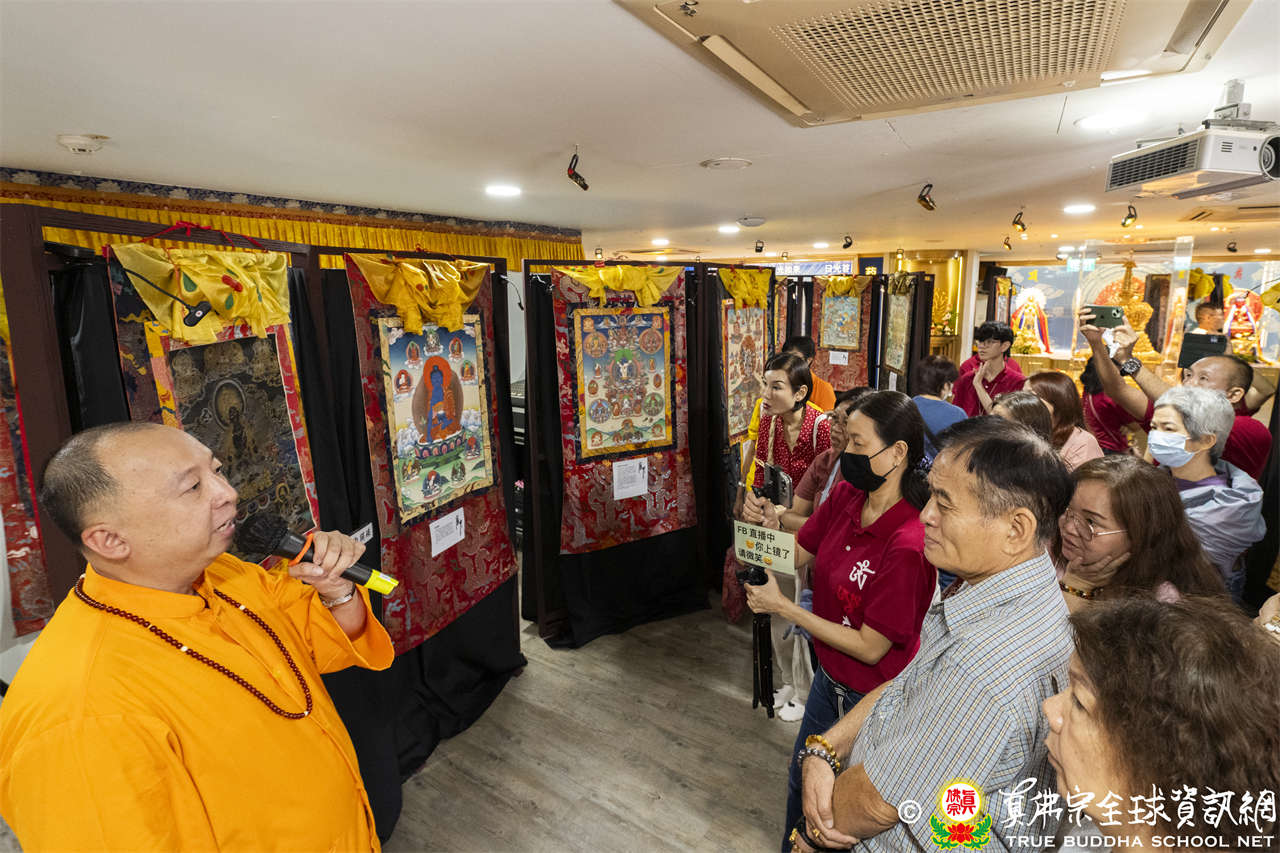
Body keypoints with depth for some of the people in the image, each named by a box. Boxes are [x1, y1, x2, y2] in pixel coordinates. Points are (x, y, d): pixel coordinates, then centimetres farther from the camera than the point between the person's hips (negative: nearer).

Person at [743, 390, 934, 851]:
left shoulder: (908, 544, -33)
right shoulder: (846, 496, -11)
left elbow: (870, 648, -25)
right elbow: (799, 553, 0)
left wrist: (782, 606, -23)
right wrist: (768, 524, -21)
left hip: (872, 699, -7)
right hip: (829, 678, 7)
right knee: (801, 783, 29)